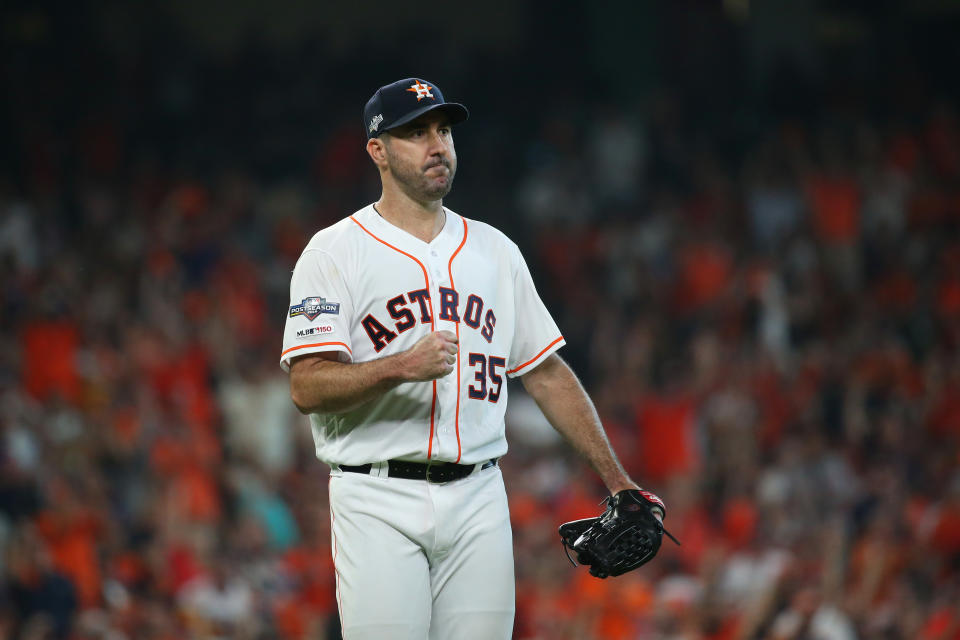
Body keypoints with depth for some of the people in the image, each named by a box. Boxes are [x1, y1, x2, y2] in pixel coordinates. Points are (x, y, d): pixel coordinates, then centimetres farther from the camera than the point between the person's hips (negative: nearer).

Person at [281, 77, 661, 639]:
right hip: (379, 505, -4)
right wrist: (403, 367, -27)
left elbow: (548, 372, 18)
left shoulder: (495, 251, 15)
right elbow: (308, 387, -11)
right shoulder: (336, 252, -1)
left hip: (479, 502, 5)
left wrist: (616, 478, 12)